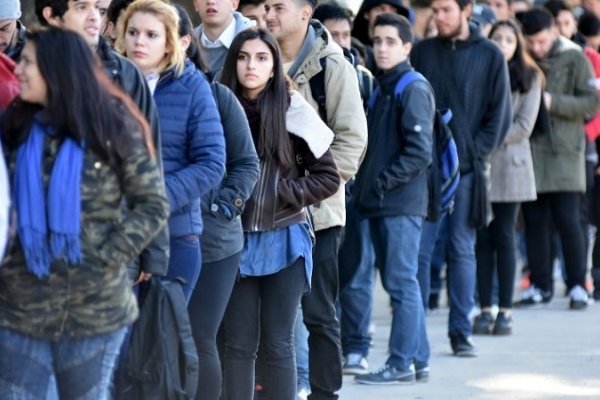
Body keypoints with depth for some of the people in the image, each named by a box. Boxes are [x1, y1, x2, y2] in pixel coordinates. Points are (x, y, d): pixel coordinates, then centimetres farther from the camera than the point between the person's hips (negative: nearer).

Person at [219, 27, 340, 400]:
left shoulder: (292, 110, -5)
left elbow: (328, 177, -3)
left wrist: (282, 194, -11)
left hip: (282, 240, -2)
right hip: (236, 239, 2)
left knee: (277, 343, 3)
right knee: (238, 343, 5)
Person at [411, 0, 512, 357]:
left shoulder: (489, 55, 3)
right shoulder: (423, 52, 7)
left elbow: (500, 113, 2)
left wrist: (477, 153, -7)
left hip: (467, 167, -1)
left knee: (463, 251, 5)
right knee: (419, 250, -2)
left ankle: (461, 331, 10)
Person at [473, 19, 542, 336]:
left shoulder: (529, 78, 5)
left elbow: (524, 126, -2)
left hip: (510, 164, -1)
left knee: (504, 238, -1)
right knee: (483, 238, 2)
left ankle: (505, 310, 2)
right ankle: (485, 309, 5)